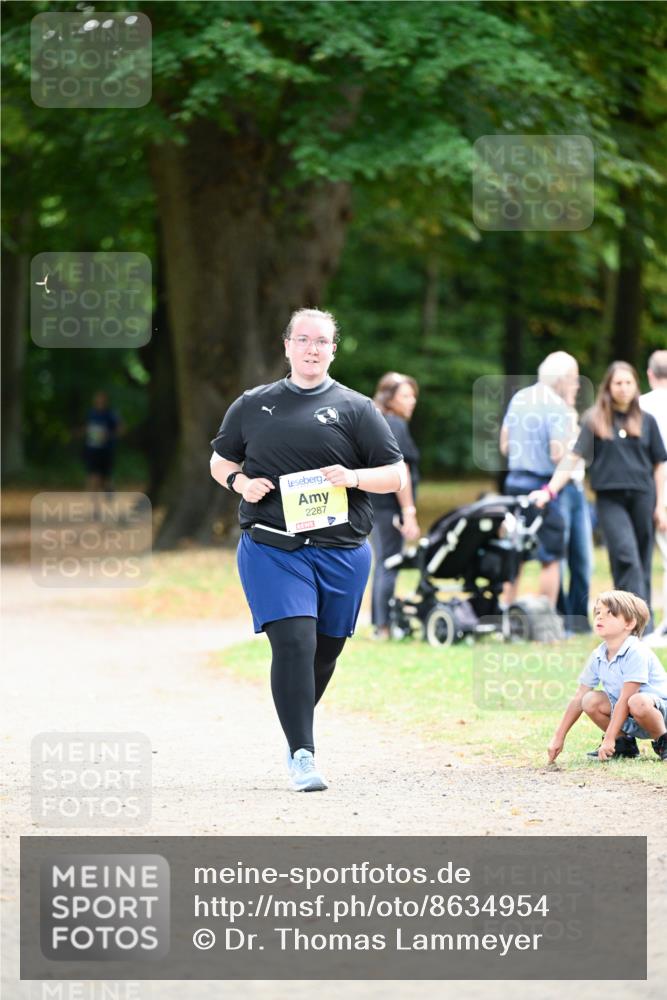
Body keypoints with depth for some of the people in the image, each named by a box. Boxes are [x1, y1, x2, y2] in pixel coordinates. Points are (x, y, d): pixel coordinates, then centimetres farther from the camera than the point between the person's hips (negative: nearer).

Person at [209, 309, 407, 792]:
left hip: (341, 550, 1)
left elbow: (397, 475, 5)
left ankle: (298, 723, 36)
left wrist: (352, 477, -14)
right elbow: (220, 462, 22)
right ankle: (302, 753, -17)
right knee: (293, 643, -16)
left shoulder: (356, 408, 7)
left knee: (325, 650, 9)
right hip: (271, 548, -1)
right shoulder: (252, 405, 11)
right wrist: (240, 481, -1)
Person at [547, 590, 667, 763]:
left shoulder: (636, 653, -23)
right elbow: (578, 699, 5)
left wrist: (609, 739, -27)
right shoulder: (598, 656, 0)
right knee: (590, 701, -13)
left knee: (637, 703, -38)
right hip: (629, 721, 7)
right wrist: (558, 737, 2)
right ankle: (625, 743, 8)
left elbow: (624, 699, -26)